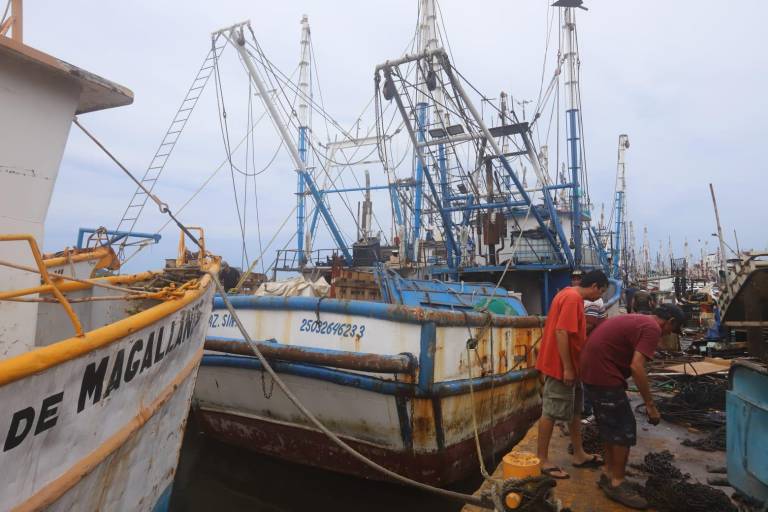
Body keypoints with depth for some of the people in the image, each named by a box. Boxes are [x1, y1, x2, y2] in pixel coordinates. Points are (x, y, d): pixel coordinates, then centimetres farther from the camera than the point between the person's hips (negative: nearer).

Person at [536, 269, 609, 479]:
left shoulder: (571, 295, 13)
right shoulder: (573, 298, -18)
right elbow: (561, 332, -25)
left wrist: (571, 367, 21)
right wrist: (567, 368, -23)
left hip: (570, 366, 11)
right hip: (559, 367, -11)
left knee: (575, 409, 18)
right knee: (550, 412, -3)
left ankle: (579, 455, 29)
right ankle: (542, 460, 6)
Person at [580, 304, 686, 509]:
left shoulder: (638, 320, 20)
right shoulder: (652, 328, -10)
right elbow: (636, 367, -21)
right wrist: (650, 405, -13)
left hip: (592, 369, 10)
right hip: (603, 374, -10)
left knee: (611, 425, 20)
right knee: (624, 429, 2)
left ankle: (608, 474, 30)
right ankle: (617, 483, 12)